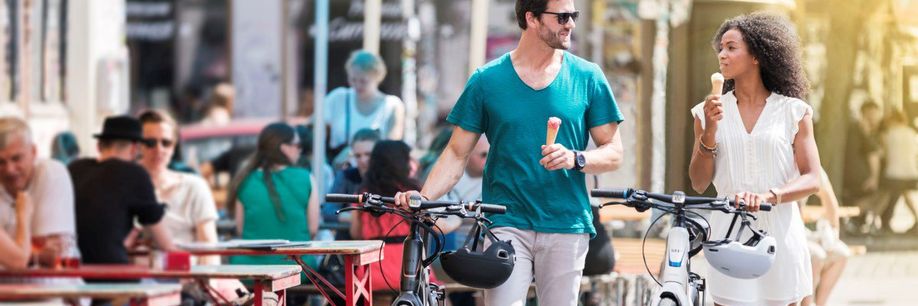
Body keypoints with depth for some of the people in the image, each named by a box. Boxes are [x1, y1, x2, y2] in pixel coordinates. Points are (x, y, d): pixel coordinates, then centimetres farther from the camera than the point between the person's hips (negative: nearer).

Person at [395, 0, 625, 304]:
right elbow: (457, 153, 5)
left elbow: (613, 153, 7)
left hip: (566, 225, 1)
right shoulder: (487, 80, 4)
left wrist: (576, 159, -14)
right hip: (506, 224, -1)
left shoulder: (586, 77, 6)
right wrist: (423, 197, -11)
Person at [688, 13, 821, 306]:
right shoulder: (710, 111, 8)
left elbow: (812, 180, -3)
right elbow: (699, 183, 5)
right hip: (729, 235, 1)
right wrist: (709, 131, -9)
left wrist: (768, 195, -20)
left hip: (779, 235, -1)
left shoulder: (794, 111, 3)